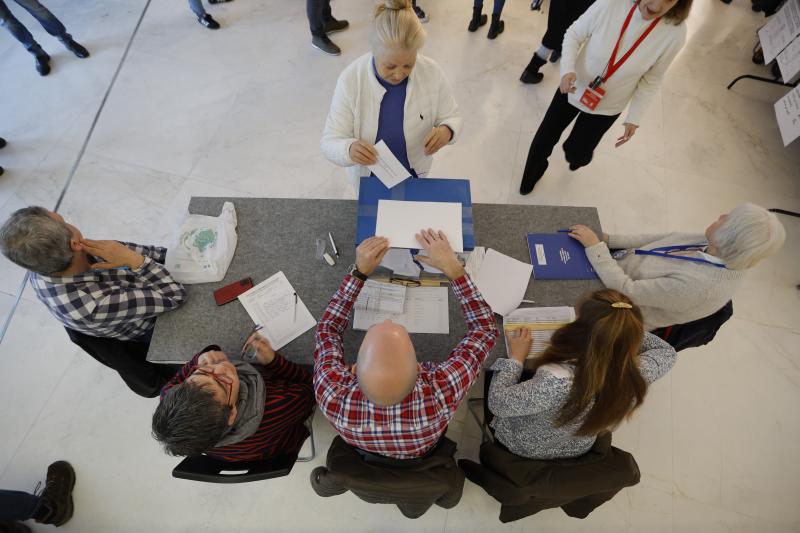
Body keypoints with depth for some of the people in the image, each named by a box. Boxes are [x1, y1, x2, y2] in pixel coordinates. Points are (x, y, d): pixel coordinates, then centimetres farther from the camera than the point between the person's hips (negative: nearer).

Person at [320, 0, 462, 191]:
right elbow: (330, 142, -23)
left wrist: (446, 131, -31)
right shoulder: (350, 80, -26)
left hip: (414, 172, 2)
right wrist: (350, 150, -48)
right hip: (369, 176, -1)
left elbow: (452, 117, -5)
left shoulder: (432, 73, -20)